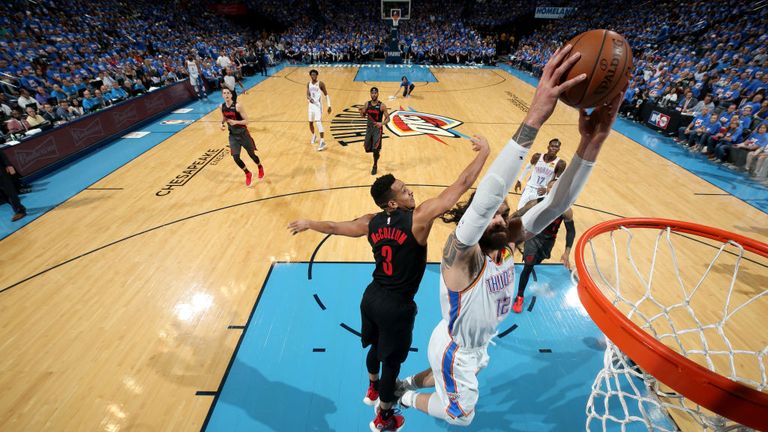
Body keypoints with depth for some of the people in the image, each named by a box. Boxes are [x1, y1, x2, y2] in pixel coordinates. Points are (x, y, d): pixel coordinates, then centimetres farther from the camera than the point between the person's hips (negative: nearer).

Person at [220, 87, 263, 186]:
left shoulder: (238, 106, -19)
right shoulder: (222, 107, -3)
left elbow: (246, 121, -17)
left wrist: (235, 122, -32)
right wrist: (222, 124, -5)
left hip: (243, 134, -4)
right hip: (233, 135, 4)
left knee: (252, 154, 10)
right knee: (236, 157, -5)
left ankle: (260, 168, 43)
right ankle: (248, 174, 19)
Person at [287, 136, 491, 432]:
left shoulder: (371, 222, -6)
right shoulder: (419, 217, -24)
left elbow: (335, 227, 8)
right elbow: (460, 186, -23)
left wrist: (307, 224, 26)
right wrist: (483, 153, -12)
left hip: (371, 297, 6)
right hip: (397, 307, -6)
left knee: (377, 347, 30)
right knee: (391, 360, 16)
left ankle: (373, 389, 58)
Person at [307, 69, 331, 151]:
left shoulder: (320, 84, -7)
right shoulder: (308, 84, 6)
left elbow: (326, 95, -3)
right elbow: (308, 95, 1)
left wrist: (329, 106, -9)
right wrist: (309, 98, -24)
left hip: (318, 106, -5)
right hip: (311, 105, 5)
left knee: (319, 123, -18)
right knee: (310, 123, 14)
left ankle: (322, 142, -19)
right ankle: (314, 136, 42)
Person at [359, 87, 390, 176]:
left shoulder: (382, 105, -12)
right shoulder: (367, 104, 1)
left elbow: (387, 118, -10)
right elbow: (363, 115, 12)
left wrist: (381, 123, -30)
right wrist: (361, 110, -12)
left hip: (378, 128, -5)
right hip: (369, 128, 5)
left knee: (375, 149, -10)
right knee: (367, 148, 11)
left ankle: (375, 166, 13)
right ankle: (377, 151, 45)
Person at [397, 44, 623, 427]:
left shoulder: (506, 241, -19)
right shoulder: (461, 254, -38)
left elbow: (556, 204, -29)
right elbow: (484, 200, -58)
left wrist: (592, 141, -42)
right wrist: (533, 119, -65)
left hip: (478, 346, 6)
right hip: (454, 352, -6)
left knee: (446, 379, 34)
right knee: (461, 415, 21)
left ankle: (407, 381, 61)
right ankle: (407, 398, 47)